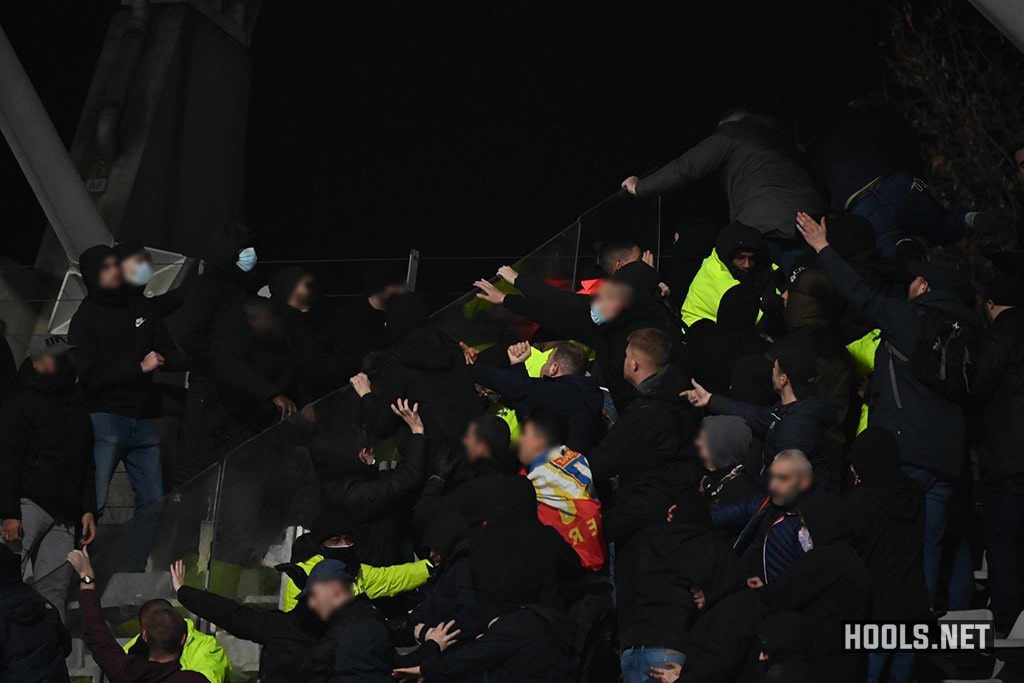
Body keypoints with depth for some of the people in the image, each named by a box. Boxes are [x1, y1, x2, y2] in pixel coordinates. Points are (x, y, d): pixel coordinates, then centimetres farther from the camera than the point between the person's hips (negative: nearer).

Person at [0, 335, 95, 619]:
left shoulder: (77, 409, 22)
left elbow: (87, 466, 26)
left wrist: (88, 510, 15)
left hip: (65, 518, 6)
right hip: (30, 505, -6)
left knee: (55, 591, 0)